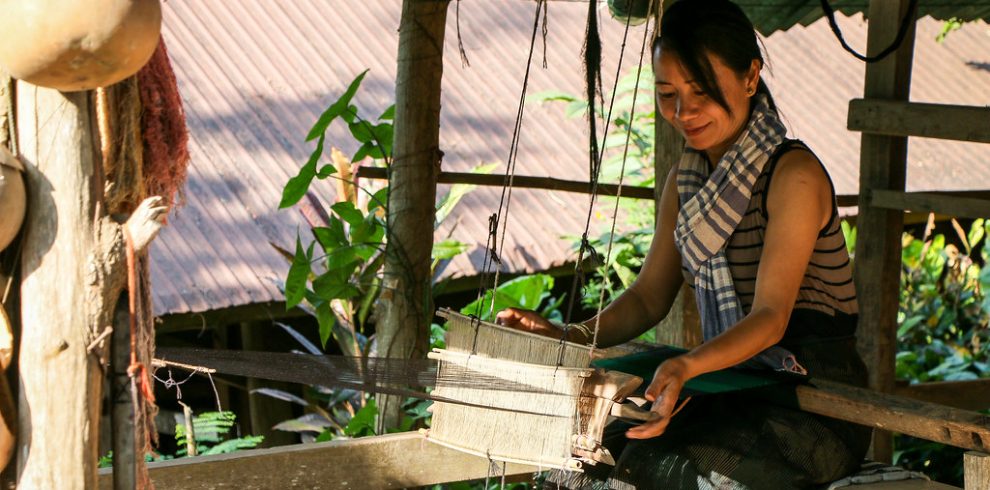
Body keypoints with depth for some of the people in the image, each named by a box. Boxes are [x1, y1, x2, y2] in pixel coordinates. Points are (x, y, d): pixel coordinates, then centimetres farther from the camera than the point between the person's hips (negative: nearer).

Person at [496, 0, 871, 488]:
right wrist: (570, 338, -8)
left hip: (817, 407, -7)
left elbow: (770, 317, -21)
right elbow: (649, 297, 10)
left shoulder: (794, 176, -14)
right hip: (737, 389, 7)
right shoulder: (687, 180, 12)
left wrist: (687, 366, -38)